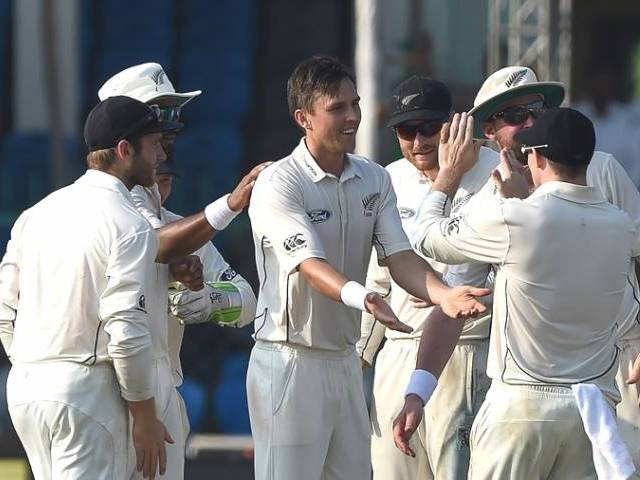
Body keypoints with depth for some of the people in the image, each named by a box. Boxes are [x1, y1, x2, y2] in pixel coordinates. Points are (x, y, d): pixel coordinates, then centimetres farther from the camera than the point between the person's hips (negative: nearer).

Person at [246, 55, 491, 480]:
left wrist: (444, 294, -24)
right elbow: (310, 265, -26)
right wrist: (361, 297, -46)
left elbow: (399, 256, -3)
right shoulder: (279, 185, -14)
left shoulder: (374, 180, 7)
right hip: (290, 361, -7)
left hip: (346, 361, 7)